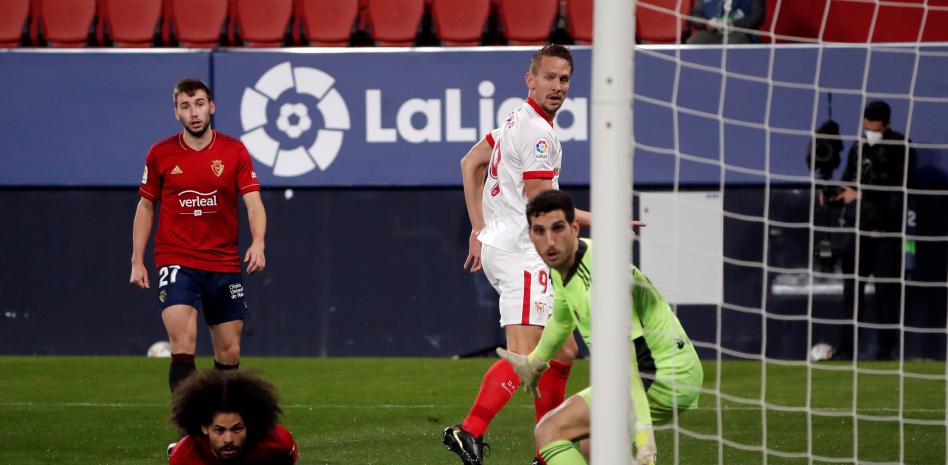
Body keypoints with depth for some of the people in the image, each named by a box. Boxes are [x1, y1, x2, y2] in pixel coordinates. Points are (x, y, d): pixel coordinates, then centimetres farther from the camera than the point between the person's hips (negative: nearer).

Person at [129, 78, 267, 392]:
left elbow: (253, 203, -7)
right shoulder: (161, 154, 1)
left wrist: (258, 243, -25)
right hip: (176, 262, -2)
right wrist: (137, 261, 5)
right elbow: (145, 206, 10)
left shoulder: (234, 151, 0)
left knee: (229, 352, 6)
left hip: (224, 265, 2)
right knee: (183, 345, -19)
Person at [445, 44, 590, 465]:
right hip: (520, 253, -11)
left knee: (562, 352, 14)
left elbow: (470, 164, 26)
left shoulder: (519, 121, 17)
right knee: (524, 354, -21)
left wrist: (478, 228, 24)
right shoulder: (536, 131, -14)